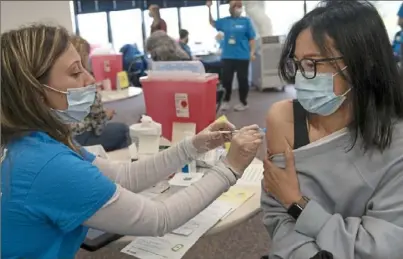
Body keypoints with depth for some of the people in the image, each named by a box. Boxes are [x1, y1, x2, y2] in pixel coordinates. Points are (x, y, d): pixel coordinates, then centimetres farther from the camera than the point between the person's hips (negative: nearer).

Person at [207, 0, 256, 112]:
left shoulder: (246, 21, 0)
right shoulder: (225, 21, 8)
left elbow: (251, 38, 1)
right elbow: (212, 23, 23)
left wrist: (252, 52, -7)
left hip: (242, 56, -3)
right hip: (227, 56, 3)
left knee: (242, 80, 5)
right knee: (226, 80, 7)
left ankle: (243, 103, 17)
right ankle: (226, 101, 21)